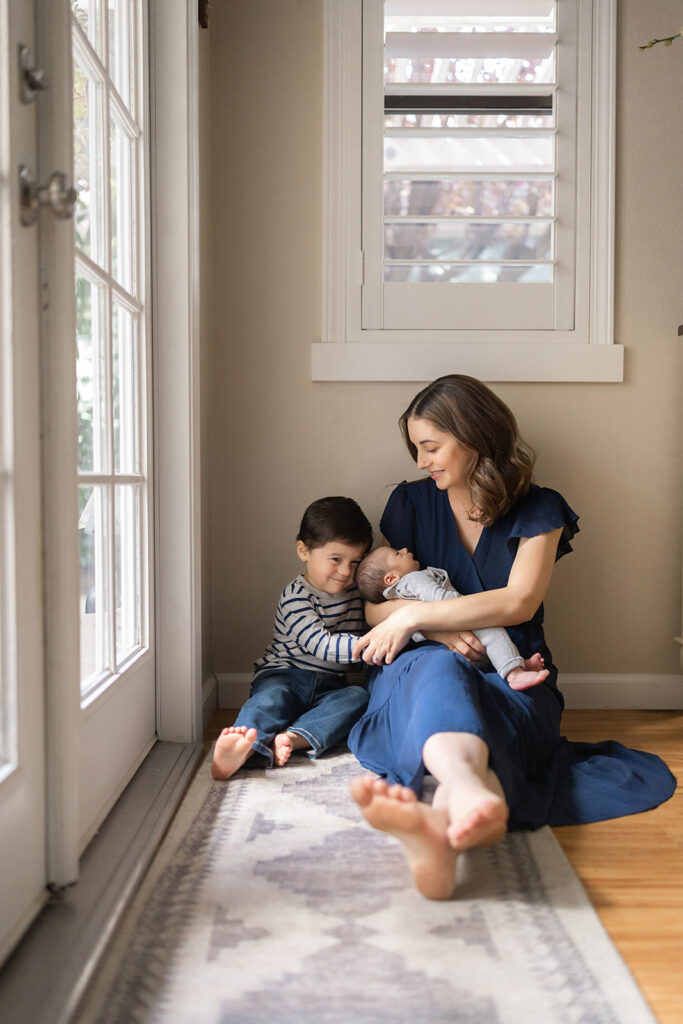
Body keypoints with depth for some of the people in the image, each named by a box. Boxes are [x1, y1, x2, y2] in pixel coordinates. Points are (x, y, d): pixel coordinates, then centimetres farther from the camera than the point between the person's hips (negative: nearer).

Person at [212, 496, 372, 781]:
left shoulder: (353, 591, 10)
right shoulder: (296, 596, -10)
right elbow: (321, 645, -23)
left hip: (329, 686, 5)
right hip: (284, 674, -5)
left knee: (358, 696, -24)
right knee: (271, 698, -35)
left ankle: (293, 738, -45)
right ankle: (246, 747, -66)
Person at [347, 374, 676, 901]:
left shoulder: (539, 510, 6)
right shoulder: (410, 503, 13)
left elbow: (518, 603, -10)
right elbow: (372, 604, 9)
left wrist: (413, 615, -15)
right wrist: (437, 632, -12)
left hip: (512, 678, 2)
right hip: (418, 669, -2)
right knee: (440, 670, -40)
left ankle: (440, 817, -64)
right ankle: (470, 794, -71)